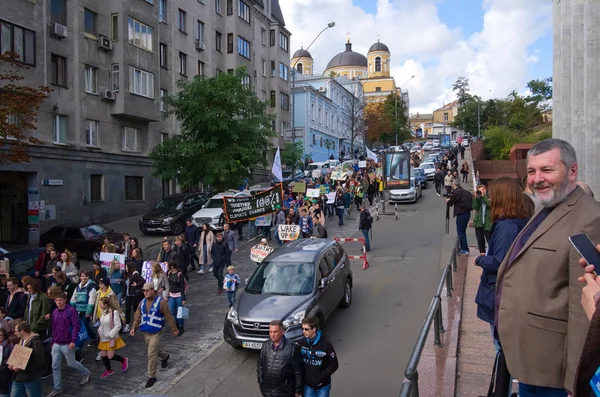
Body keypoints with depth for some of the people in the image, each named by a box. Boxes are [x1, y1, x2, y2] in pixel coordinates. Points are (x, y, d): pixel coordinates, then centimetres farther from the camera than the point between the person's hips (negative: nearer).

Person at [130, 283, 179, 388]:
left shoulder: (161, 302, -15)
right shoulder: (142, 302, 2)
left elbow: (169, 316, -10)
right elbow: (138, 316, 6)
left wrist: (174, 329, -4)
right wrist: (134, 328, -9)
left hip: (155, 334, -6)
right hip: (145, 333, 6)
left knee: (151, 355, -7)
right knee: (154, 350, 24)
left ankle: (152, 377, 7)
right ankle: (165, 357, 53)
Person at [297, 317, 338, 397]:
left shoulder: (326, 344, -16)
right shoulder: (301, 343, -7)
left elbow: (334, 365, -10)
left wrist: (322, 377, -16)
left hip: (323, 386, -2)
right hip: (307, 385, 2)